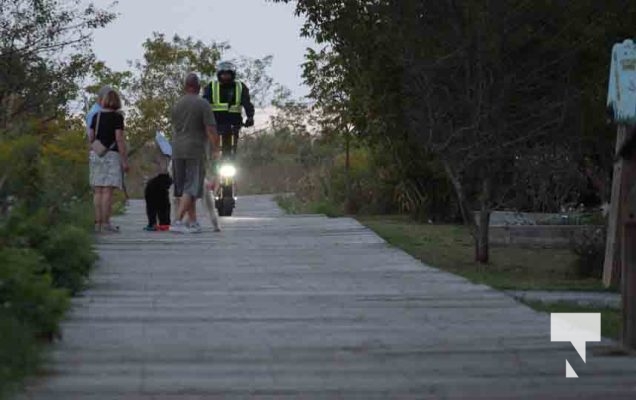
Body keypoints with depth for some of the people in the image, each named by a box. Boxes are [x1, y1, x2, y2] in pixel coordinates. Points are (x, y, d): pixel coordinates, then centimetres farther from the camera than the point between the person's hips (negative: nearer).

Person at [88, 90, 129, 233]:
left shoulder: (96, 116, 10)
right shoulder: (117, 117, -4)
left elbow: (91, 138, 10)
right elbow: (119, 139, -10)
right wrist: (124, 160, -8)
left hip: (96, 155, 5)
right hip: (111, 155, -5)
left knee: (98, 191, 5)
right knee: (108, 190, -7)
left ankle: (98, 223, 4)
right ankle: (105, 224, -11)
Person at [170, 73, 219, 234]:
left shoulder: (176, 105, 11)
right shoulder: (203, 104, -7)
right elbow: (211, 129, -12)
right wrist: (215, 150, -5)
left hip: (177, 151, 6)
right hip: (195, 151, -6)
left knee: (185, 188, 11)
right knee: (191, 189, -6)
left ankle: (193, 222, 15)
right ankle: (178, 222, -17)